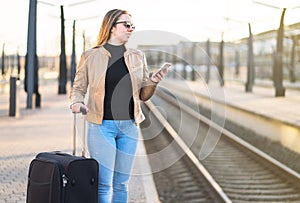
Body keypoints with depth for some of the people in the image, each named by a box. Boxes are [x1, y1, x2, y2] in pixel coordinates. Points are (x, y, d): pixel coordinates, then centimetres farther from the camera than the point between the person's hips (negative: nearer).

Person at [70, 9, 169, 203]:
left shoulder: (138, 57, 11)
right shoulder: (90, 56, 1)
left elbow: (143, 95, 13)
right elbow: (78, 88, 7)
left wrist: (152, 82, -7)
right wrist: (77, 102, -15)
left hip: (129, 126, 4)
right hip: (101, 126, -3)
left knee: (122, 184, 9)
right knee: (103, 184, -6)